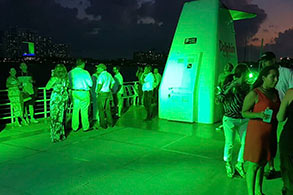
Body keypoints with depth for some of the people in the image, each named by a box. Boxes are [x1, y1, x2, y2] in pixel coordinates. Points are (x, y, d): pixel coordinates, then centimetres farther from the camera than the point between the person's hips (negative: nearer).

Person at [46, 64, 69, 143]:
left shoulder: (55, 78, -12)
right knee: (61, 117, 14)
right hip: (64, 98, 6)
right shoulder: (66, 78, 4)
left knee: (55, 118, 2)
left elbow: (47, 87, -2)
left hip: (56, 98, -6)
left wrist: (52, 77, 3)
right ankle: (62, 135, 21)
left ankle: (56, 137, 5)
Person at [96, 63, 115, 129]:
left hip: (102, 94, -8)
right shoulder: (109, 75, 11)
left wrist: (97, 91, -13)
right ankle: (110, 123, 20)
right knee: (107, 109, 15)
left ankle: (103, 124, 6)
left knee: (101, 109, 2)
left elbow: (99, 84, -27)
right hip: (108, 93, 8)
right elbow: (113, 82, 24)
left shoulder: (101, 75, -15)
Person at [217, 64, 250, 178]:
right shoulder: (228, 85, -8)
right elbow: (219, 99, -19)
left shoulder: (246, 86, 4)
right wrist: (230, 87, -25)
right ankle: (228, 164, 30)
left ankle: (239, 164, 27)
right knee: (229, 144, 6)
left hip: (244, 120, 4)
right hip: (230, 119, -4)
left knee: (245, 143, 4)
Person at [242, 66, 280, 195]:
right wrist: (259, 115, -24)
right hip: (257, 132, -7)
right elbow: (244, 112, -10)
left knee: (262, 163, 17)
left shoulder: (275, 93, 9)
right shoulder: (254, 94, -13)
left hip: (270, 133, 7)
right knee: (253, 165, 1)